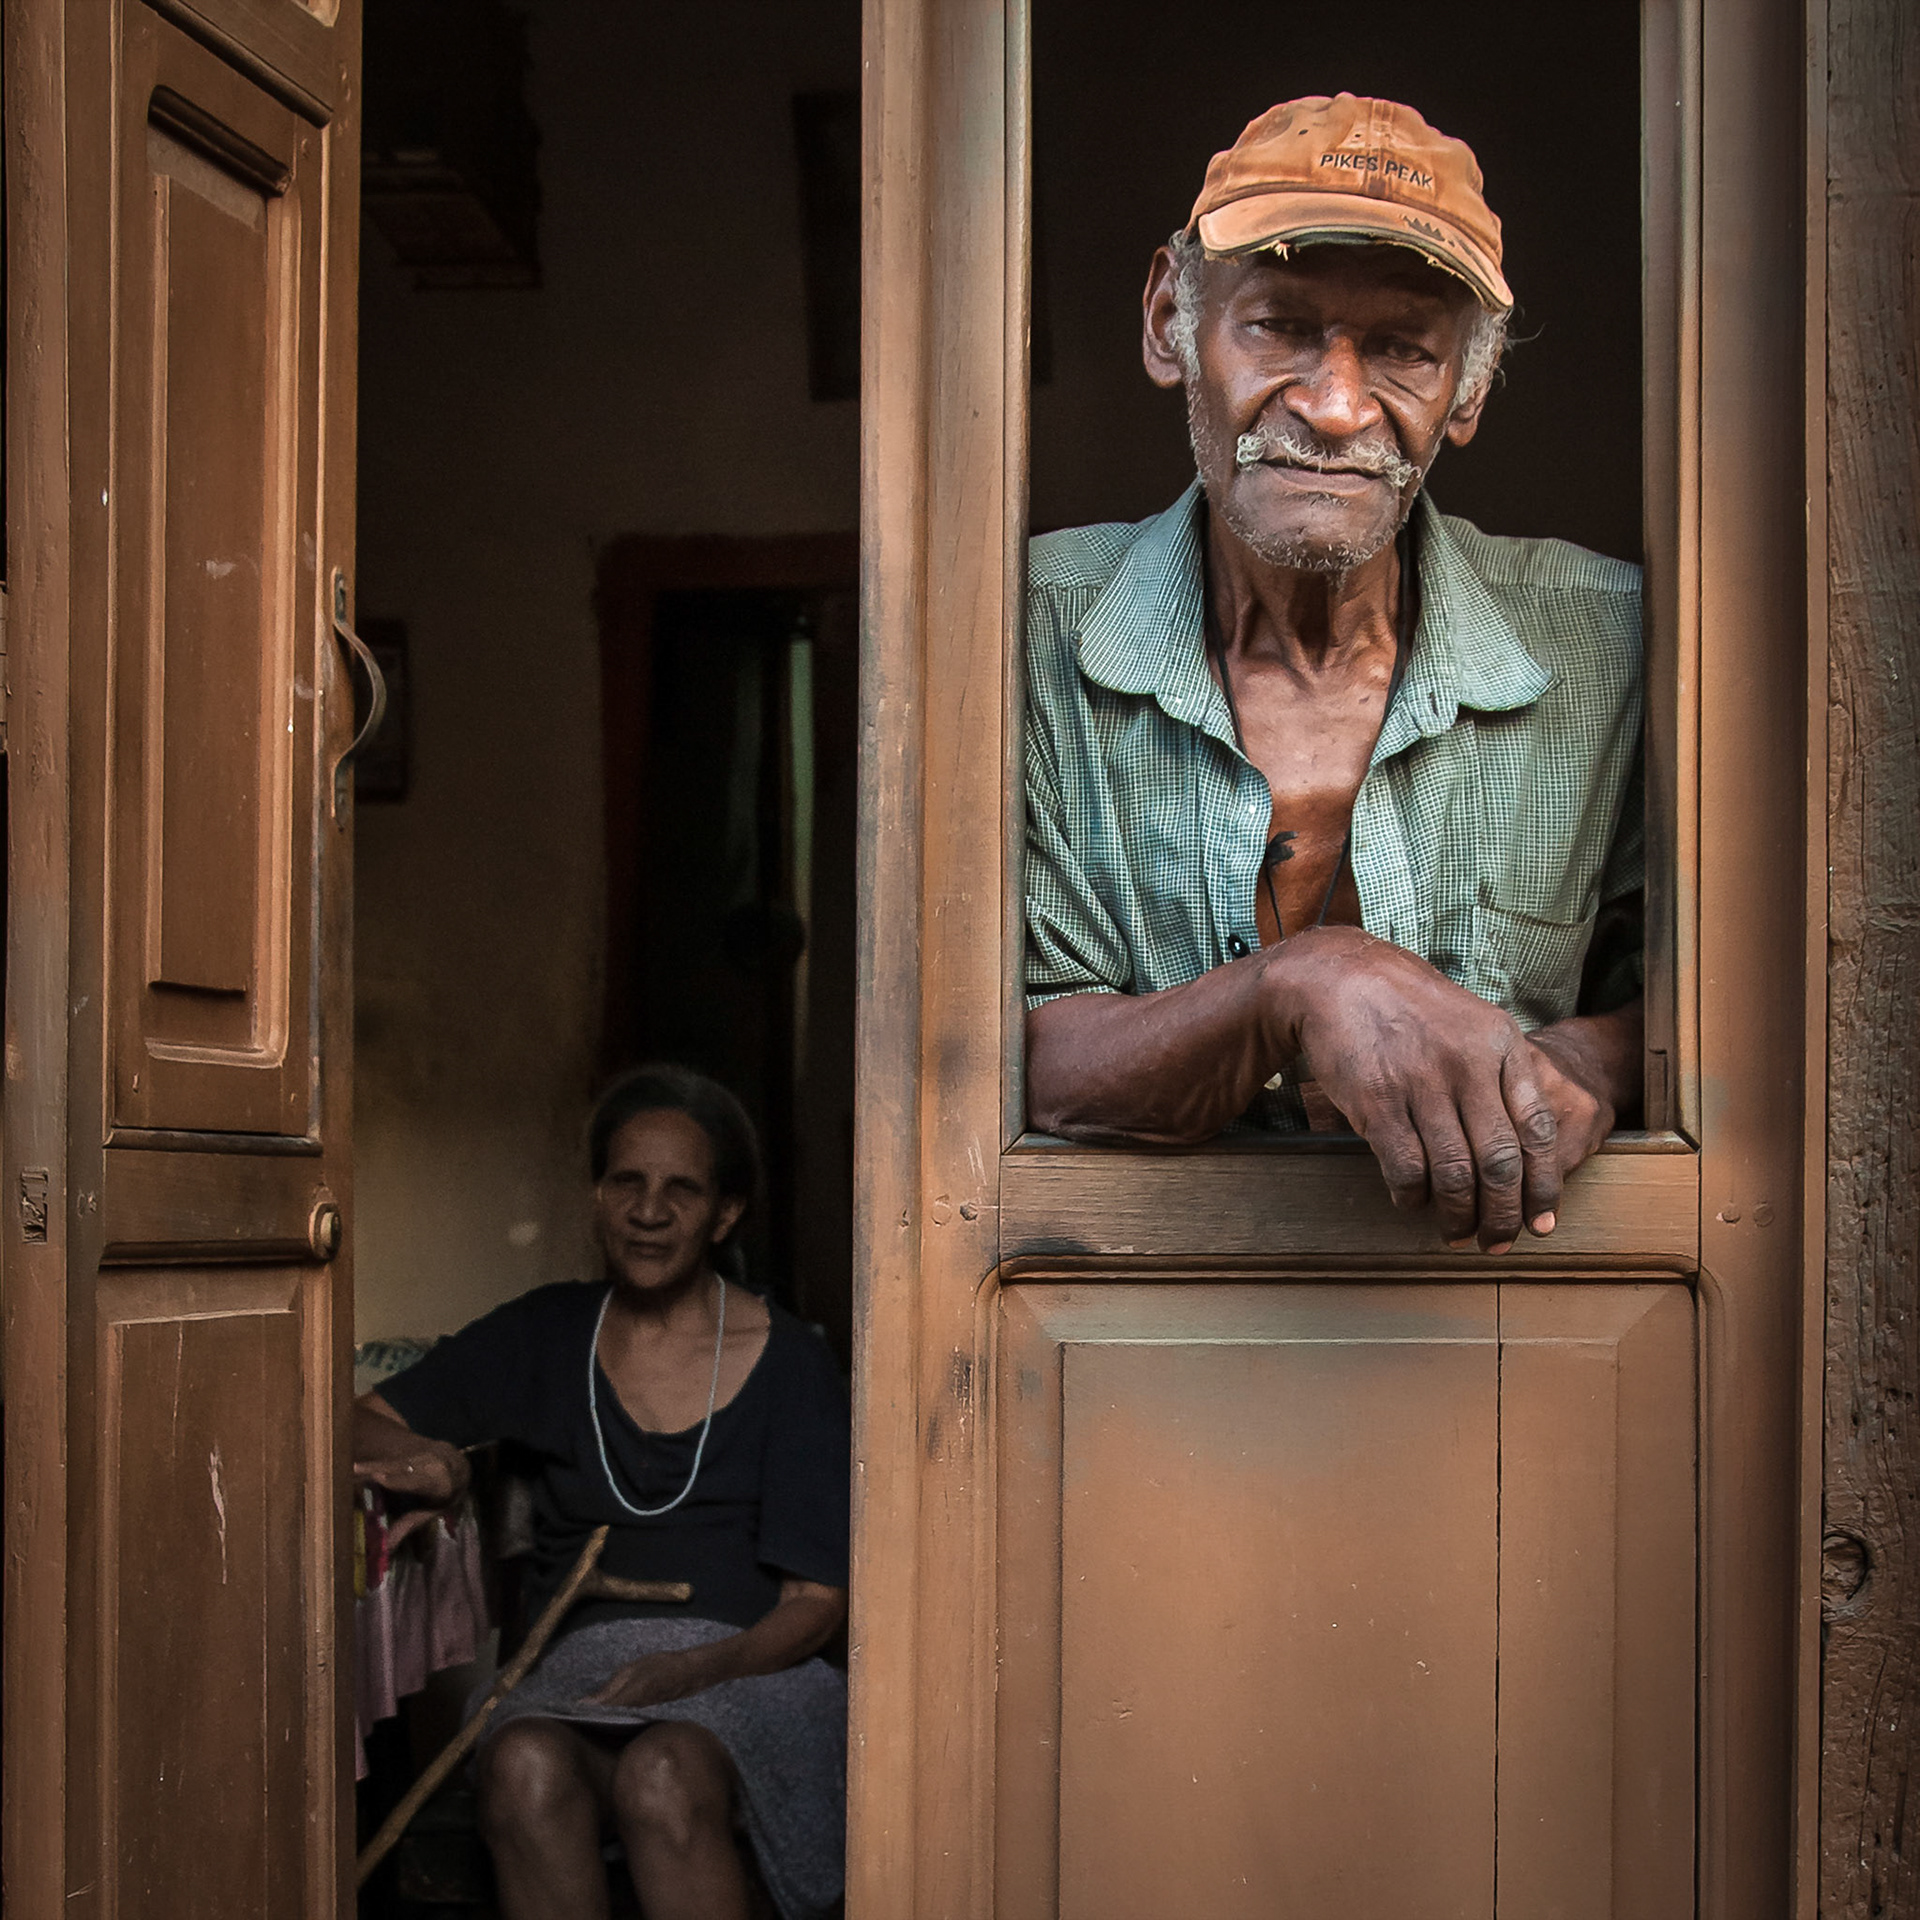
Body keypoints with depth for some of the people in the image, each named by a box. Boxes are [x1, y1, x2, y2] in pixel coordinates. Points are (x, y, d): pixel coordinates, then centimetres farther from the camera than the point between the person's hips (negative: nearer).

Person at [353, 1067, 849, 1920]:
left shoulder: (789, 1362, 5)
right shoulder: (546, 1335, 15)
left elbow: (815, 1601, 2)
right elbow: (361, 1421, 20)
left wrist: (695, 1669, -18)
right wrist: (403, 1452, -6)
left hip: (748, 1672, -2)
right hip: (579, 1672, 2)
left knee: (664, 1776, -38)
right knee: (526, 1767, -35)